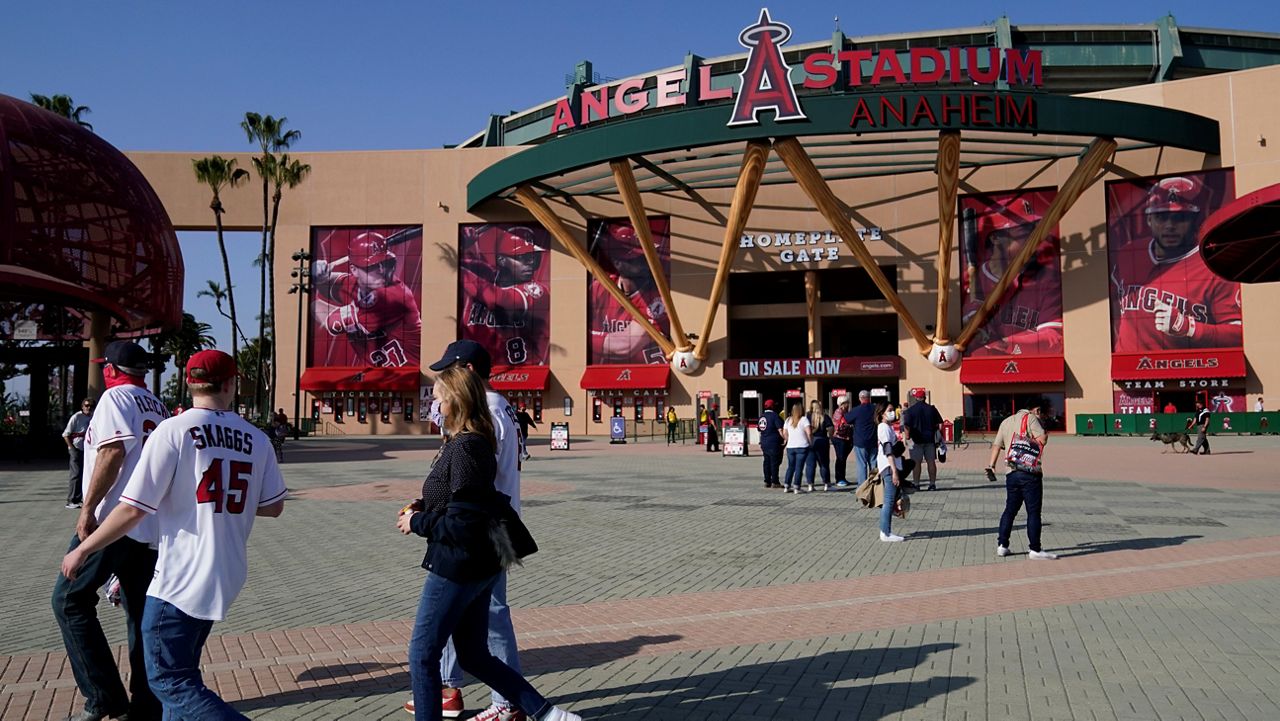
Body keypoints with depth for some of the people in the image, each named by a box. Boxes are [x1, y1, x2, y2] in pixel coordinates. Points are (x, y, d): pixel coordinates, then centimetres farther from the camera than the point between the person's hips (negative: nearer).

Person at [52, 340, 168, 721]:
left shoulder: (116, 396, -4)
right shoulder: (159, 407, 18)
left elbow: (113, 451, -18)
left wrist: (87, 509, -16)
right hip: (152, 526, 8)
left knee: (70, 598, 3)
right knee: (141, 613, 11)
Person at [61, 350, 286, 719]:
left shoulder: (174, 430, -10)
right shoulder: (256, 439, 4)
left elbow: (133, 509, -11)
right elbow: (273, 507, 9)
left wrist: (82, 550, 2)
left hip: (182, 576, -6)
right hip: (227, 577, 6)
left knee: (168, 679, -2)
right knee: (182, 669, 21)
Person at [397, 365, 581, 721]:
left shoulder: (464, 448, -21)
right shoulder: (478, 442, 8)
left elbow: (462, 522, -24)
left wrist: (417, 523, -11)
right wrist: (429, 508, 7)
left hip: (457, 567, -10)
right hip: (480, 565, 10)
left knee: (422, 653, 6)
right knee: (475, 656, 18)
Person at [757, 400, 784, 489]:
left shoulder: (761, 416, 12)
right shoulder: (774, 415, -12)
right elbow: (780, 430, -18)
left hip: (764, 443, 7)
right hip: (774, 443, -7)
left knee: (767, 462, 11)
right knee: (775, 462, -3)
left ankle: (767, 481, 13)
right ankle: (774, 482, -3)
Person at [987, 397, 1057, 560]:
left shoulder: (1006, 421, 17)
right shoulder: (1031, 418, -4)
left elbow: (996, 445, 15)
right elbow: (1042, 439, -15)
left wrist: (991, 466, 15)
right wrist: (1044, 426, 2)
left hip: (1012, 473, 7)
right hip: (1030, 474, -7)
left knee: (1010, 510, 14)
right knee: (1033, 512, -2)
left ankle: (1002, 545, 15)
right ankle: (1034, 549, 0)